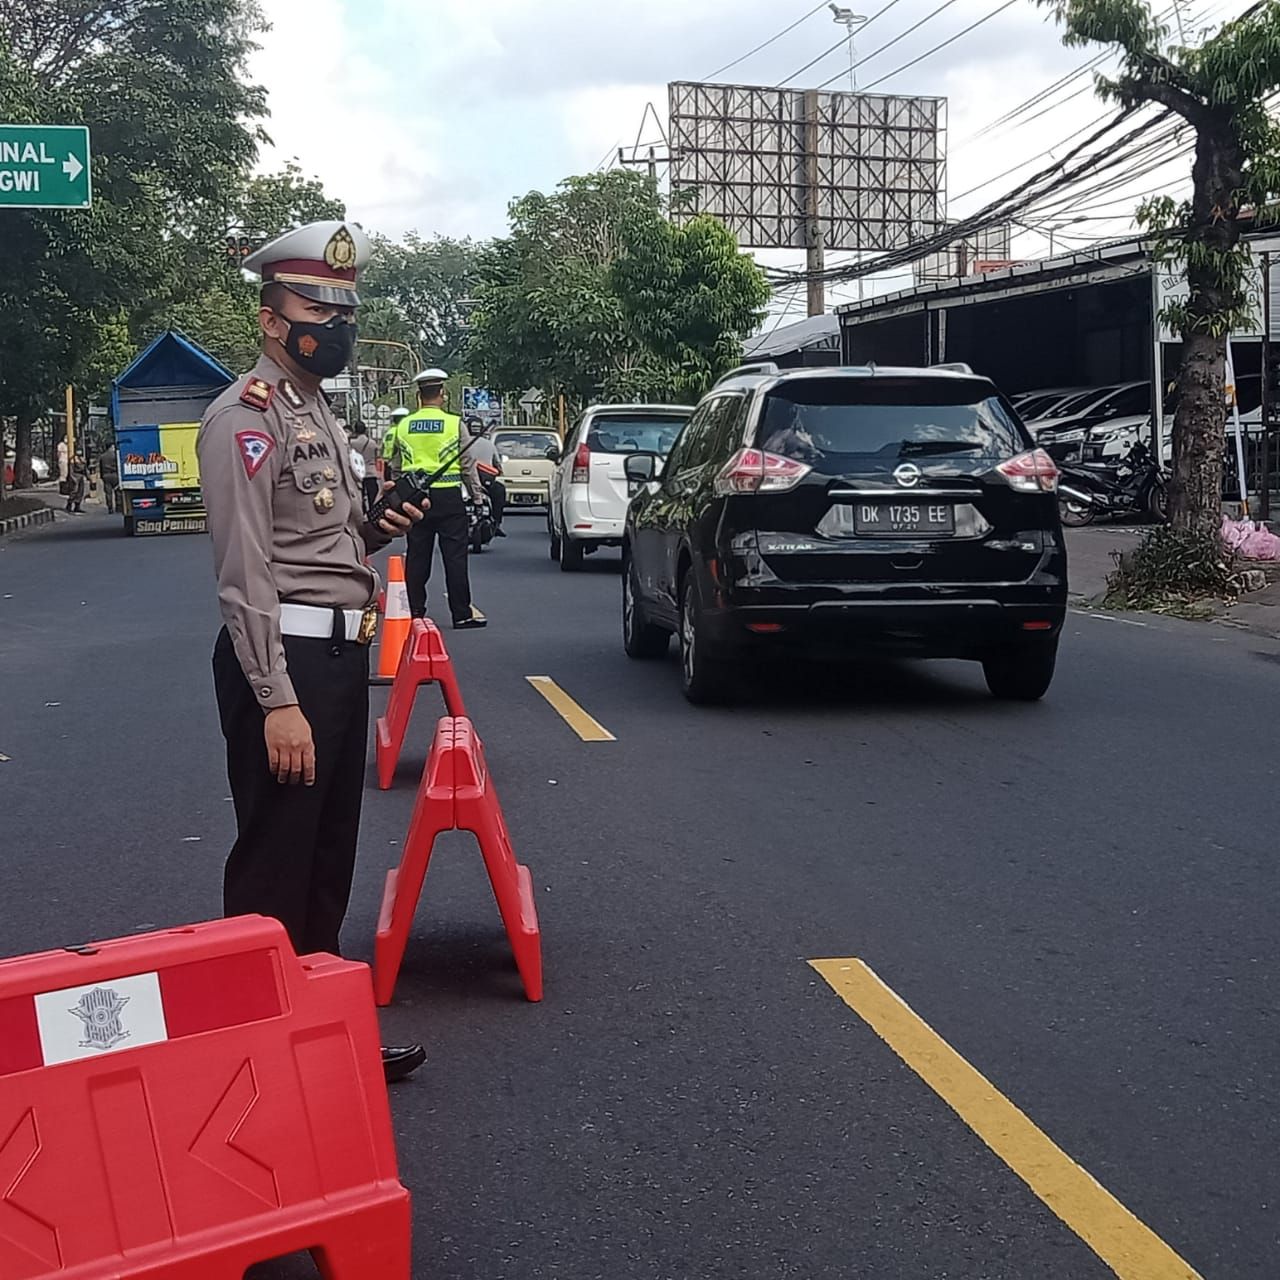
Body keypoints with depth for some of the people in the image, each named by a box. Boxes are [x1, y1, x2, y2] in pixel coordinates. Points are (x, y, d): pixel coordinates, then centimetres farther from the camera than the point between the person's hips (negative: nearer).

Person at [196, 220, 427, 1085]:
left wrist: (377, 529, 5)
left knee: (330, 860, 16)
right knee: (275, 868, -1)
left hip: (341, 656, 10)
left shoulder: (318, 413, 17)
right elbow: (246, 571, -19)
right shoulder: (245, 418, -12)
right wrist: (278, 700, -23)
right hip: (285, 662, -10)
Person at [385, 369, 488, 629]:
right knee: (455, 556, 0)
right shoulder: (454, 424, -5)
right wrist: (477, 495, 7)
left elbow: (394, 466, 10)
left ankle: (415, 613, 11)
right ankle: (462, 614, 1)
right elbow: (468, 464, -2)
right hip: (448, 496, -3)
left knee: (417, 557, 8)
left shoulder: (403, 427, 6)